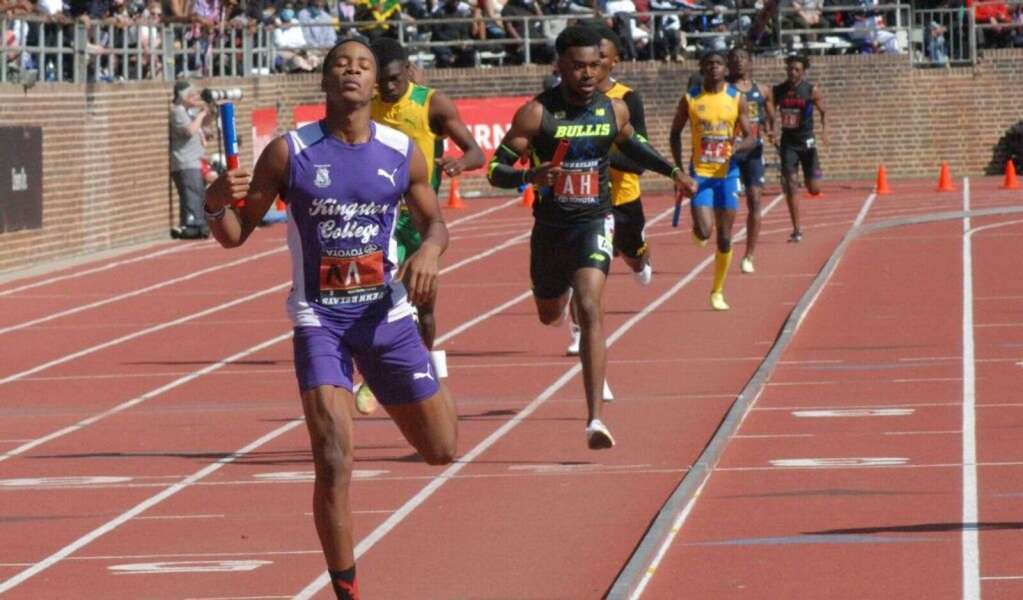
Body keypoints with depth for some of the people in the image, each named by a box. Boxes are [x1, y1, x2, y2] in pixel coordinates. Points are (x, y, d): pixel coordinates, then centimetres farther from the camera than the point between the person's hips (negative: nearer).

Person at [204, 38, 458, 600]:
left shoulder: (403, 153, -1)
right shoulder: (289, 152, -6)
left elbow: (434, 220, 13)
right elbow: (237, 234, -1)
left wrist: (429, 249, -11)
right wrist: (216, 204, -24)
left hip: (387, 315, 3)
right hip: (319, 320, -3)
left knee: (441, 449, 12)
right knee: (334, 465, -16)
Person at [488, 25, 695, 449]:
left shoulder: (614, 110, -2)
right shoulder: (537, 114, -12)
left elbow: (631, 144, 23)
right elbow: (496, 171, -13)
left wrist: (673, 172, 22)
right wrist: (529, 177, -32)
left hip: (594, 223, -1)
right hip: (550, 226, 1)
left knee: (590, 310, -21)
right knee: (549, 315, 22)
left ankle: (594, 420, -26)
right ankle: (564, 289, 65)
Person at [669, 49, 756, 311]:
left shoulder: (737, 99, 1)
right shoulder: (690, 99, 0)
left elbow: (750, 138, 2)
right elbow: (675, 134, 9)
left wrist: (737, 146, -21)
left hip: (727, 173, 1)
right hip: (700, 173, -1)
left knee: (724, 238, 3)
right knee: (704, 232, -16)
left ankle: (718, 291, 17)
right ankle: (697, 230, 22)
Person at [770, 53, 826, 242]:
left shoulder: (812, 91, -5)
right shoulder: (777, 91, 0)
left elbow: (824, 112, 2)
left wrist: (824, 129, -16)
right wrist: (772, 130, -9)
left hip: (806, 141, -1)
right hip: (788, 142, 1)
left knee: (814, 189, -1)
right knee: (789, 187, -9)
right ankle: (796, 230, -4)